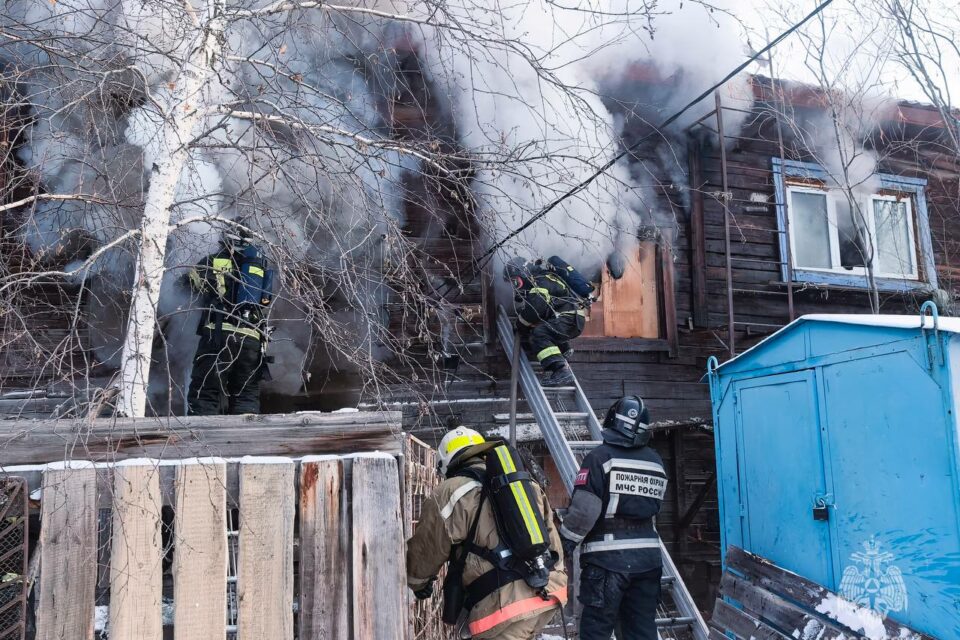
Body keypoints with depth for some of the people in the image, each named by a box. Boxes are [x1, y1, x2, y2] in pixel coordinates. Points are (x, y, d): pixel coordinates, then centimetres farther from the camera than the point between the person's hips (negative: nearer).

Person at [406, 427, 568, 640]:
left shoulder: (449, 494, 1)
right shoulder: (527, 483, 19)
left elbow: (424, 550, 12)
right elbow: (552, 540, 22)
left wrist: (418, 583, 31)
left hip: (506, 602, -7)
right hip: (550, 591, 7)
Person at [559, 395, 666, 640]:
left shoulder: (601, 456, -10)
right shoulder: (656, 462, 8)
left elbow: (584, 509, -15)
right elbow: (653, 507, 12)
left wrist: (565, 542, -4)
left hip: (607, 558, -5)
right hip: (647, 556, 6)